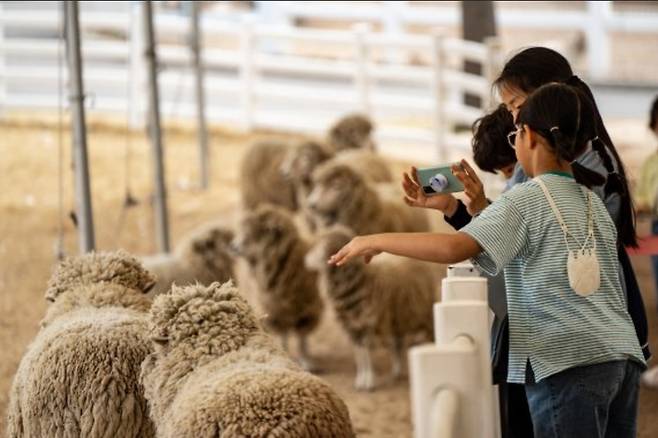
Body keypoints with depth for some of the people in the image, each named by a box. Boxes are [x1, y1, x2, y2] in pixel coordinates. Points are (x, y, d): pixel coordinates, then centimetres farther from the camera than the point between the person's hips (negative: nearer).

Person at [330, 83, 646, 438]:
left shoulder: (527, 199, -4)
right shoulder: (592, 203, 19)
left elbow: (455, 248, -16)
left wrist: (376, 242, -7)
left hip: (568, 362, -7)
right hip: (623, 355, 7)